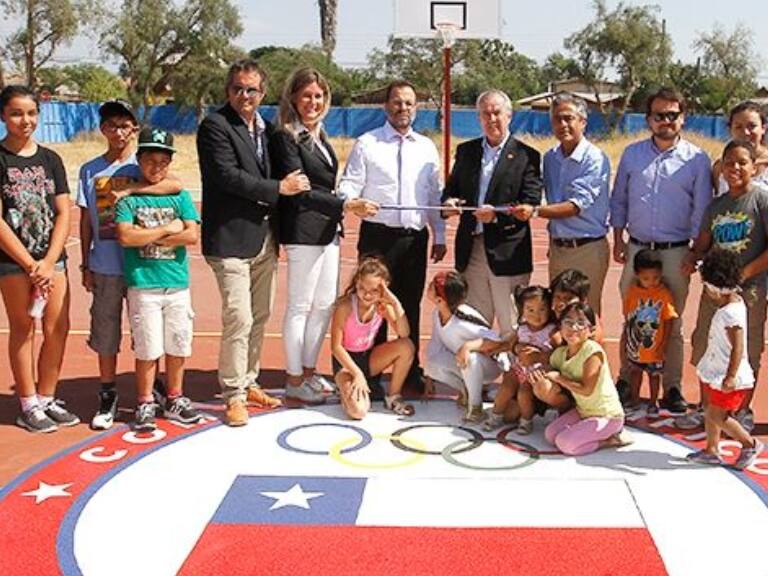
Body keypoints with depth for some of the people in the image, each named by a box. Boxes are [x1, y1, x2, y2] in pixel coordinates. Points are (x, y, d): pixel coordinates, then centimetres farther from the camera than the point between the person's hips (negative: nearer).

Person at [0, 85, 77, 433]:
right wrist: (29, 264, -12)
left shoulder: (50, 159, 8)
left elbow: (64, 214, 4)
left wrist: (48, 261, -8)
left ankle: (47, 399, 19)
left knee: (58, 329, 3)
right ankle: (29, 406, 14)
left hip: (52, 257, 4)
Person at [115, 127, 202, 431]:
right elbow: (125, 237, -13)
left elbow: (192, 236, -6)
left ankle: (174, 400, 25)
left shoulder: (180, 196, 6)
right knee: (147, 348, 1)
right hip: (143, 284, -2)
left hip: (177, 284, 2)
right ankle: (145, 404, 15)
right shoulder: (129, 197, 1)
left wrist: (148, 237, -9)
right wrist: (168, 229, -8)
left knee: (177, 346, 10)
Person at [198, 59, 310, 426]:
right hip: (231, 238, -7)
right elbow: (227, 175, -17)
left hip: (265, 237, 7)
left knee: (259, 317, 13)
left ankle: (249, 383, 27)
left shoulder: (266, 130, 15)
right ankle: (234, 395, 4)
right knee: (238, 319, -8)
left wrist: (278, 231, 5)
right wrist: (279, 188, -13)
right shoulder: (215, 126, -7)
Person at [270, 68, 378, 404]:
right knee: (300, 307, 0)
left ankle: (309, 371, 25)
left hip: (328, 230, 9)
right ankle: (294, 382, 11)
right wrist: (345, 205, -24)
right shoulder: (285, 138, -12)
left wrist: (338, 216, 15)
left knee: (325, 304, 13)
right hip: (303, 232, -8)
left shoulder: (319, 136, 13)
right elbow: (301, 192, -19)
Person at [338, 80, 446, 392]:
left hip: (415, 238, 4)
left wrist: (439, 236, 10)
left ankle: (411, 372, 24)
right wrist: (349, 200, -27)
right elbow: (350, 184, -4)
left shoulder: (427, 147, 12)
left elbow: (435, 195, 14)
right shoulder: (366, 144, 1)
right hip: (378, 236, -3)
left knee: (411, 307, 12)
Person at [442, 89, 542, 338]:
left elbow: (531, 204, -9)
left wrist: (497, 214, -24)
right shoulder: (466, 151, 12)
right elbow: (451, 188, 15)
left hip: (507, 254, -4)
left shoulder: (526, 156, -2)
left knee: (512, 329, 3)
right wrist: (448, 203, -8)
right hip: (471, 250, 4)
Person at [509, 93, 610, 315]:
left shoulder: (595, 159, -12)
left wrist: (535, 211, -33)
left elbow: (576, 205, -21)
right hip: (557, 247, 7)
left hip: (586, 249, -6)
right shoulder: (550, 158, 10)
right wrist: (553, 242, 10)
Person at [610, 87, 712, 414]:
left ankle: (672, 388, 14)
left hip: (675, 252, -2)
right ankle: (626, 380, 19)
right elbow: (619, 201, 11)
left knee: (672, 323, 6)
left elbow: (701, 212, 0)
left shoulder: (697, 160, 0)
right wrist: (618, 240, 5)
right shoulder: (632, 154, 6)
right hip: (637, 249, 2)